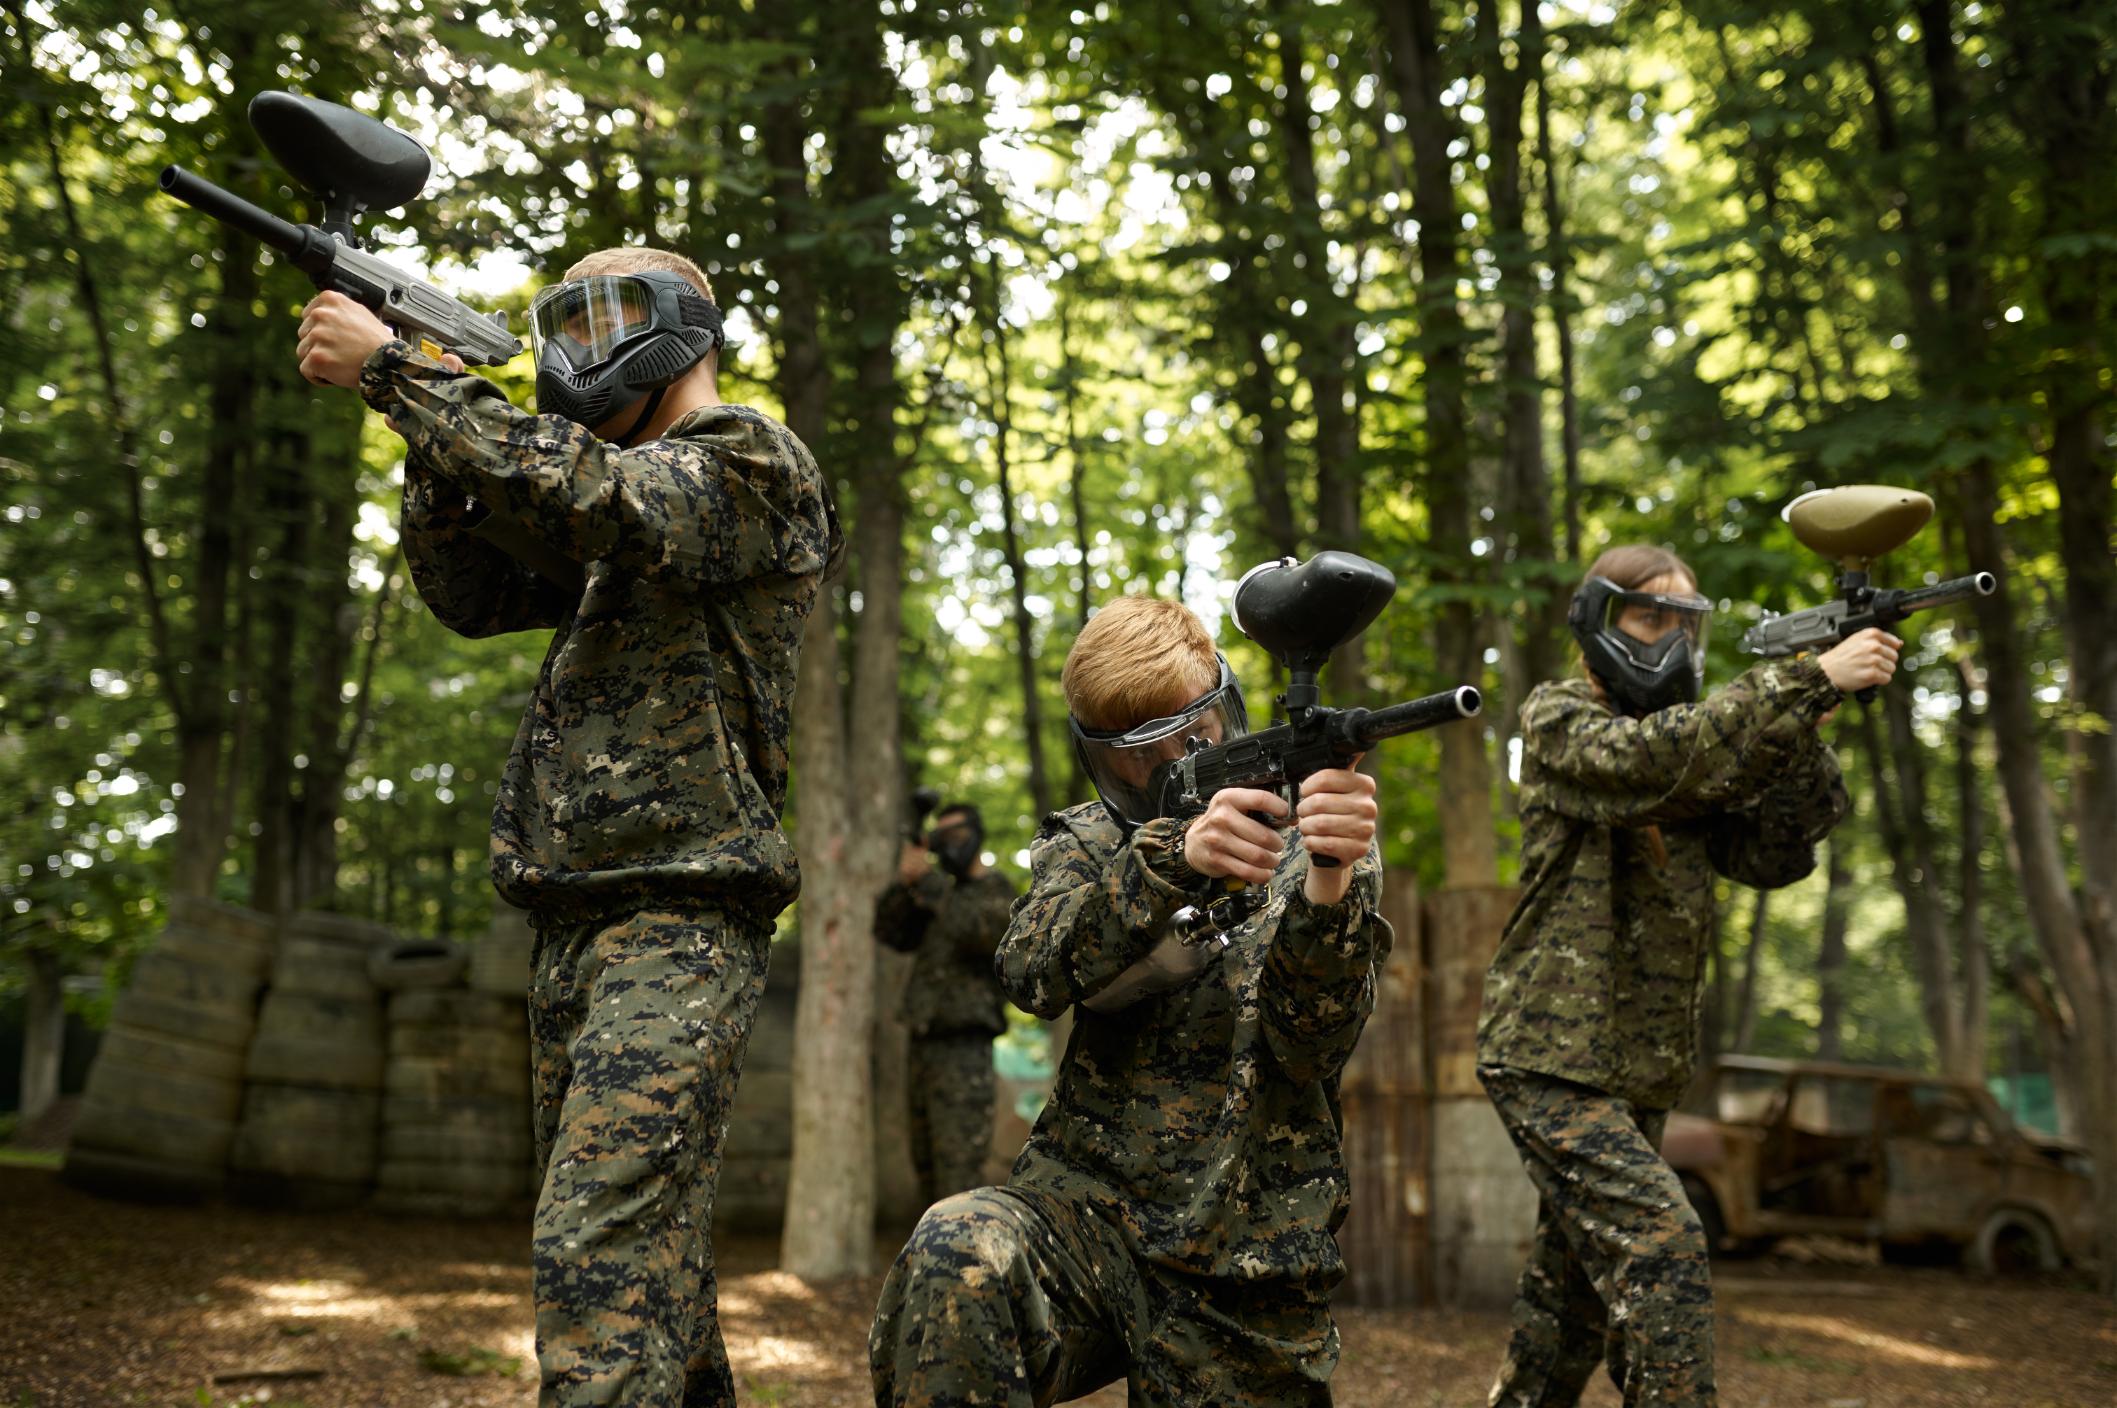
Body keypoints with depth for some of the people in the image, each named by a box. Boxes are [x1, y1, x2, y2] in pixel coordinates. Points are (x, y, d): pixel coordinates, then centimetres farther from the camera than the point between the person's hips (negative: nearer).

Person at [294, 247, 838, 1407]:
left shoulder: (756, 463, -4)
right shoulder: (631, 491, 24)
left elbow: (585, 502, -21)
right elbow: (472, 593, 20)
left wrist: (394, 369, -16)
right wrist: (437, 442, 3)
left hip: (677, 927, -9)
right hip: (575, 927, 9)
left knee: (603, 1260, -19)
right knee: (642, 1244, 14)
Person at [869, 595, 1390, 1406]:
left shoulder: (1312, 844, 2)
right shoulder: (1086, 844, 8)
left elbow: (1312, 1045, -15)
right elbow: (1033, 972, -14)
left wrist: (1329, 883, -36)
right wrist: (1172, 860, -32)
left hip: (1242, 1267, 0)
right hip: (1087, 1209, 0)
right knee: (958, 1256, -31)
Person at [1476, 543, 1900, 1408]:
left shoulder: (1693, 738, 14)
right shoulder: (1556, 719, -6)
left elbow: (1771, 856, 3)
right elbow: (1646, 761, -27)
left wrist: (1801, 737, -14)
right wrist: (1809, 680, -30)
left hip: (1640, 1071, 7)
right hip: (1553, 1058, -7)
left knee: (1575, 1281, 15)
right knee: (1658, 1247, -19)